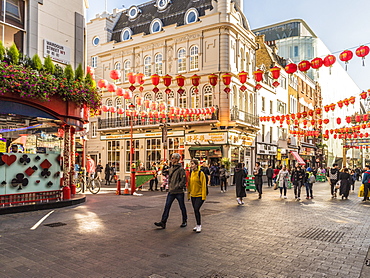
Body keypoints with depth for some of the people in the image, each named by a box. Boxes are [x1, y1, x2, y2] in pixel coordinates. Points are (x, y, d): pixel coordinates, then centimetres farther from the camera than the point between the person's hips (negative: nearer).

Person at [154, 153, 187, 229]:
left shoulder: (181, 169, -12)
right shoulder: (171, 168, 10)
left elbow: (183, 180, -14)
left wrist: (177, 187, -17)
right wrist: (169, 186, 11)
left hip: (179, 192, -6)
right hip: (171, 191, 6)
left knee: (182, 207, 9)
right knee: (167, 206, 0)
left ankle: (185, 221, 25)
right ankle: (163, 222, 2)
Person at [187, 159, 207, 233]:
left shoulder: (200, 173, -12)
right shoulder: (191, 173, 7)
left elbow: (203, 185, -13)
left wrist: (203, 196, -15)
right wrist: (188, 194, 12)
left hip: (199, 195, -6)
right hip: (193, 195, 6)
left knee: (196, 209, -12)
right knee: (195, 210, 10)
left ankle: (199, 225, 3)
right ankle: (198, 225, 24)